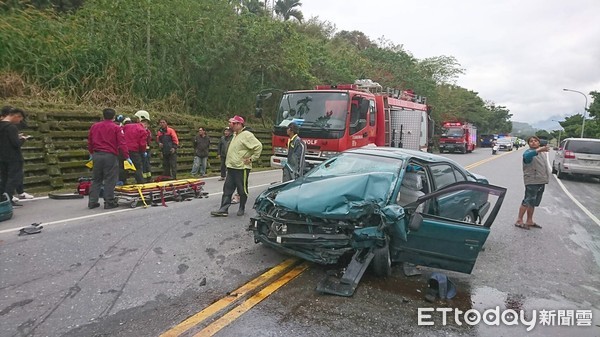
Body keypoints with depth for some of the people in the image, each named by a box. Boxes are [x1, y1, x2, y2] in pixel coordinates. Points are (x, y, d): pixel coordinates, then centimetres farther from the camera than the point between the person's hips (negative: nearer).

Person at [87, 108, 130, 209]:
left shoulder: (94, 126, 11)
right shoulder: (116, 128, -5)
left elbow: (89, 142, 18)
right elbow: (122, 144, -10)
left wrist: (91, 153, 31)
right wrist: (127, 157, -6)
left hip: (96, 155, 5)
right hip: (110, 156, -5)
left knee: (96, 179, 12)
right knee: (110, 180, 0)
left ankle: (92, 202, 14)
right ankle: (109, 202, 3)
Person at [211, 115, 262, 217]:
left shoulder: (247, 135, -14)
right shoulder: (235, 134, 16)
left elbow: (258, 146, -20)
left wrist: (251, 158, -17)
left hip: (242, 168, -9)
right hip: (231, 167, 9)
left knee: (242, 190, 5)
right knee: (227, 189, 6)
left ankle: (242, 209, 19)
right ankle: (223, 209, 9)